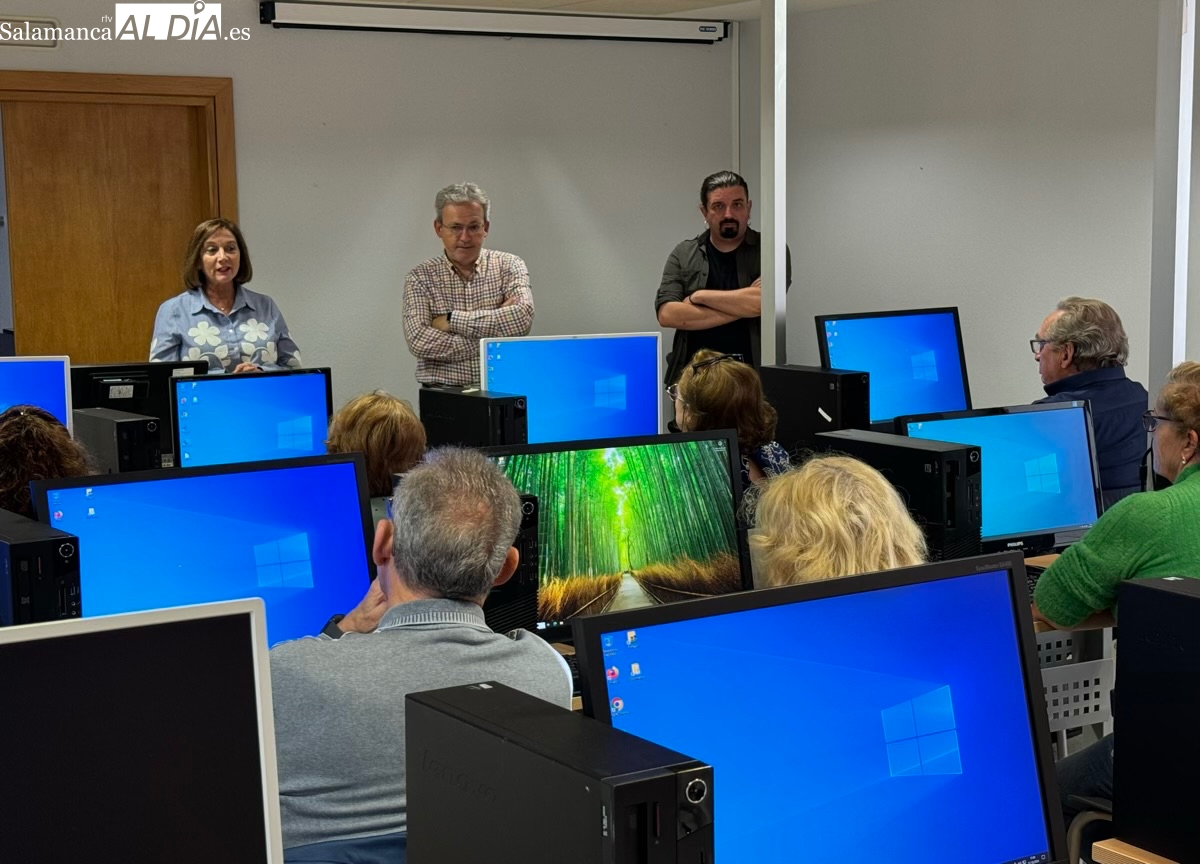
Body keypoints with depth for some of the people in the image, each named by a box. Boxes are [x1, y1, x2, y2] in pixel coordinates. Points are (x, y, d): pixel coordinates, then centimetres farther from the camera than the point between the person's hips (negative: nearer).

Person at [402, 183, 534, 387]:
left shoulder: (509, 266, 8)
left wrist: (451, 320, -9)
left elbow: (523, 318, -11)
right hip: (443, 393, 0)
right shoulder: (421, 277, 6)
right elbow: (418, 341, -8)